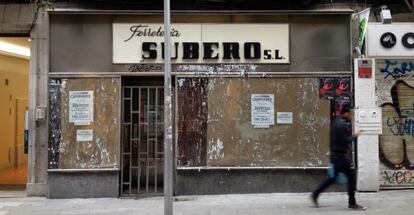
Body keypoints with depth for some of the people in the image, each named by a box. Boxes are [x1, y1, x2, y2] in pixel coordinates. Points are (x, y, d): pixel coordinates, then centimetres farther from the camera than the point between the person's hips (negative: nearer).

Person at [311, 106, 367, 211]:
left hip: (336, 155, 10)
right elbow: (345, 141, -22)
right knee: (351, 177, 0)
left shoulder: (337, 121, 13)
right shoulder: (342, 124, -18)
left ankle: (315, 194, 18)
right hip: (341, 156, -10)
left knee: (333, 177, 16)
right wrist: (354, 136, -10)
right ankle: (352, 203, 9)